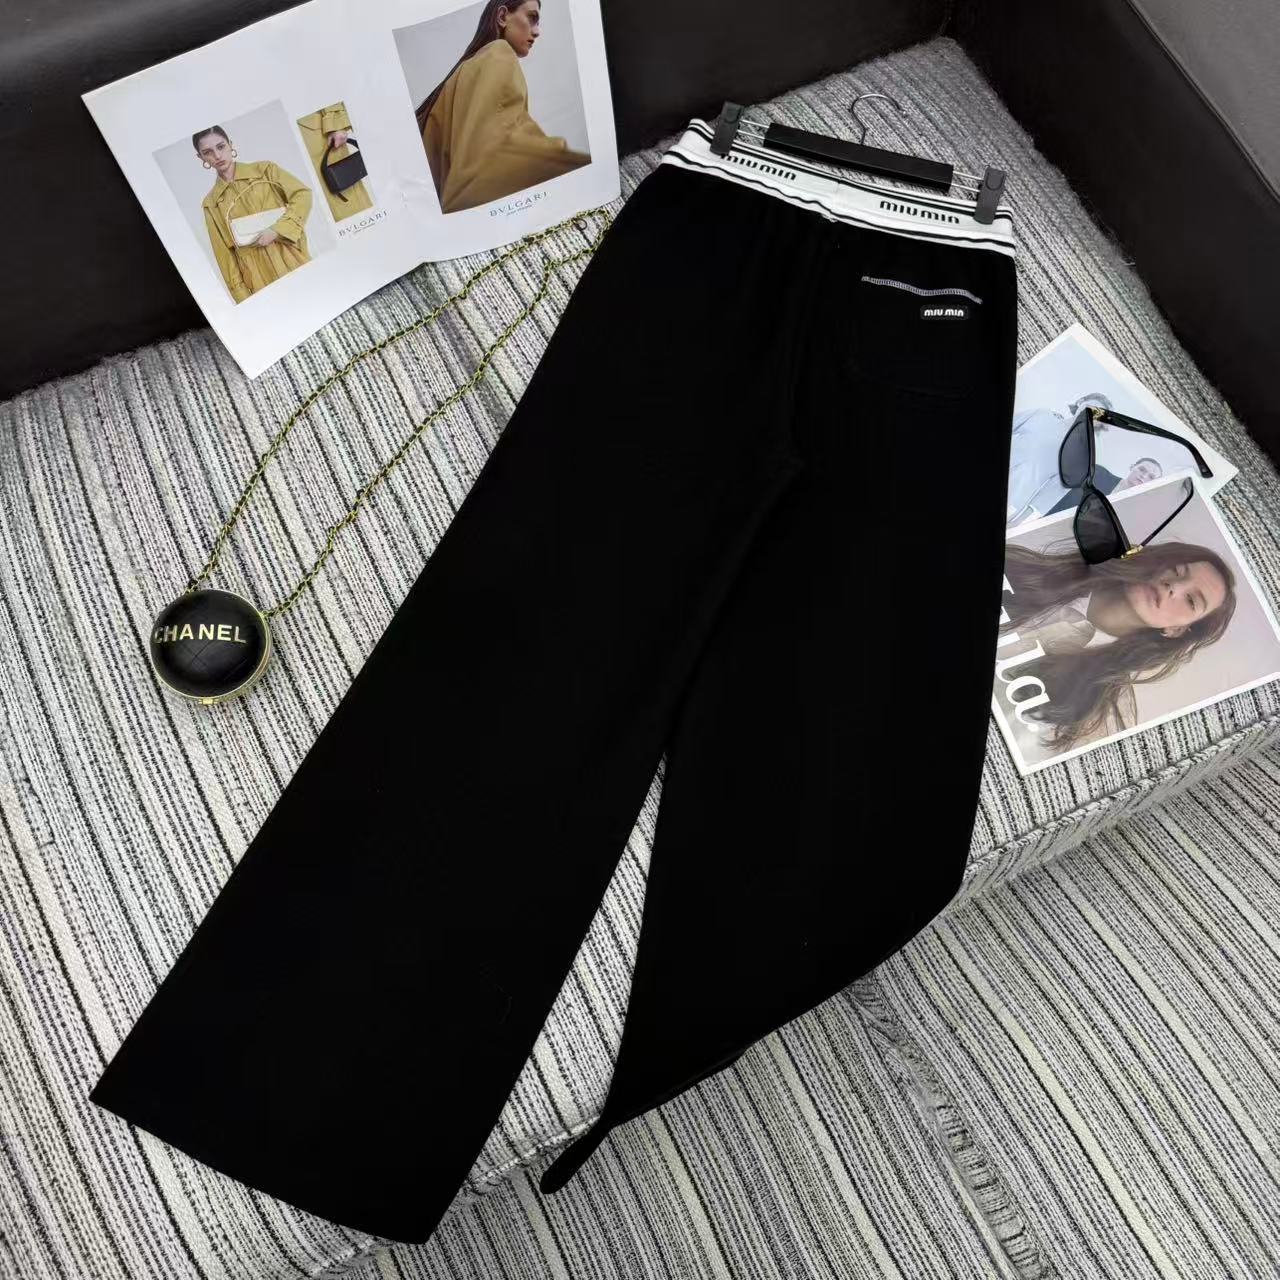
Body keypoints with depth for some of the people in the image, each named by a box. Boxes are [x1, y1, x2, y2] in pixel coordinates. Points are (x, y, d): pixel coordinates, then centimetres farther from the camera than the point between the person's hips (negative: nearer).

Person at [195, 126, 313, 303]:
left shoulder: (264, 169, 5)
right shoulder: (211, 204, 7)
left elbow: (302, 194, -2)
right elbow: (224, 253, 6)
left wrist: (276, 231, -12)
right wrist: (242, 296, -1)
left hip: (294, 263, 0)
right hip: (260, 282, 0)